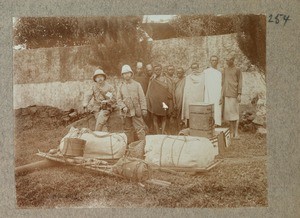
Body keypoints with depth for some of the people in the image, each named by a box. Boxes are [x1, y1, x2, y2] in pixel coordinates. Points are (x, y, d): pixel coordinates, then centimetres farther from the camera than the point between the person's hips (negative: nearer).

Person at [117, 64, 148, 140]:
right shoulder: (121, 86, 10)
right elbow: (119, 99, 9)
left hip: (136, 111, -3)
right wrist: (123, 107, -8)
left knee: (140, 129, -7)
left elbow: (142, 98, 1)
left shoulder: (137, 84, 3)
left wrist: (143, 109, -6)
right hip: (127, 112, 3)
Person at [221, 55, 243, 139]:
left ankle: (236, 133, 1)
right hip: (226, 95, 5)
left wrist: (239, 95, -13)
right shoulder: (225, 70, 14)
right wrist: (222, 95, 11)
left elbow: (240, 83, -4)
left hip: (234, 95, -5)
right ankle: (232, 132, 12)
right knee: (229, 112, 5)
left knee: (235, 113, -4)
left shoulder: (237, 70, -1)